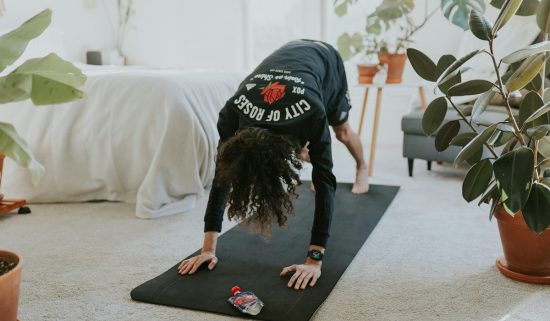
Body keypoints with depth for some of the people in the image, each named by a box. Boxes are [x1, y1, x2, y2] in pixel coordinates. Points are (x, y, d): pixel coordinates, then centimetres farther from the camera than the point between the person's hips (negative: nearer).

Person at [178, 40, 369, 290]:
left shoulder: (312, 114, -50)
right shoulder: (232, 113, -41)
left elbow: (325, 180, -48)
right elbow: (222, 176, -36)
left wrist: (315, 259, -53)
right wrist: (208, 248, -38)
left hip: (325, 60, -2)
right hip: (290, 52, 2)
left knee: (342, 132, 20)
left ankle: (362, 169, 51)